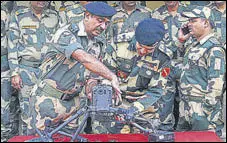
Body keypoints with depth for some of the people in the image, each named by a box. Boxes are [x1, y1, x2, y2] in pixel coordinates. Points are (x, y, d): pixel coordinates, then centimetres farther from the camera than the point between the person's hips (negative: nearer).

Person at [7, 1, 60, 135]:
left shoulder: (54, 16, 12)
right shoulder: (19, 17, 4)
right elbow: (12, 46, 1)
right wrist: (14, 73, -6)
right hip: (27, 69, -2)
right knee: (27, 112, -5)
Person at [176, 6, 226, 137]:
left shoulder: (214, 49, -14)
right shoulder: (194, 46, 15)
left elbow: (215, 84, -19)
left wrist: (206, 113, -20)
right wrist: (181, 41, 19)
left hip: (202, 111, -9)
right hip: (185, 109, 9)